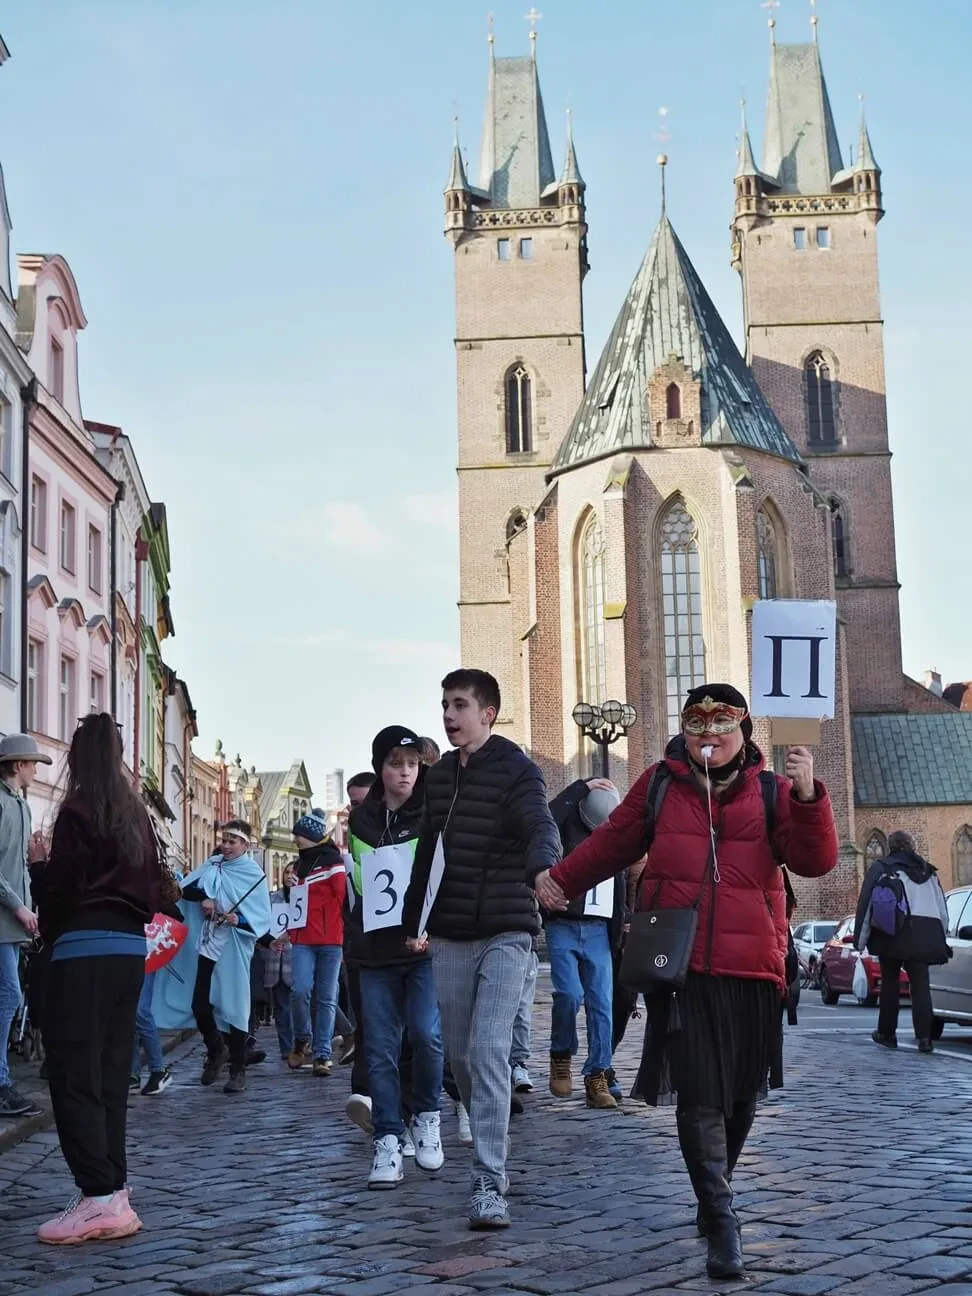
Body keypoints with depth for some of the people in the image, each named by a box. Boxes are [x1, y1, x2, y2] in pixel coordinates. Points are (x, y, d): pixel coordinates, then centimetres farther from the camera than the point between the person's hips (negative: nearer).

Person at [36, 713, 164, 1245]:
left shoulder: (76, 811, -8)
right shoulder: (135, 813, 13)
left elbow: (61, 885, -10)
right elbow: (153, 885, 15)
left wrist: (48, 933, 6)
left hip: (83, 949, -7)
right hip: (130, 948, 7)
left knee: (74, 1074, -7)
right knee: (110, 1072, 11)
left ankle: (100, 1196, -14)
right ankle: (112, 1192, 11)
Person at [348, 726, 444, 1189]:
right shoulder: (362, 819, 10)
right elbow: (359, 880, 15)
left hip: (428, 944, -2)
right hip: (376, 947, 2)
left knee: (426, 1032, -15)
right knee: (381, 1047, 1)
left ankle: (427, 1116, 10)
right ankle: (388, 1140, 10)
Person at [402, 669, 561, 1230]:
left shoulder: (517, 769, -7)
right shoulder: (440, 774, 12)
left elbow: (540, 826, -25)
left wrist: (544, 867, -47)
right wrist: (415, 921, 21)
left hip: (505, 933, -6)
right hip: (450, 936, 6)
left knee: (488, 1052, -15)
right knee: (460, 1053, 11)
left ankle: (489, 1184, -13)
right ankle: (492, 1154, 32)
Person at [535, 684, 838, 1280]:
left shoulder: (771, 791, 5)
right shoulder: (660, 786, 6)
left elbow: (816, 860, -7)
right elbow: (611, 843, 17)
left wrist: (808, 797, -21)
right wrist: (561, 879, 12)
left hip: (752, 970, 2)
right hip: (680, 969, -1)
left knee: (741, 1095, 13)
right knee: (700, 1095, -7)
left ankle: (715, 1196, 35)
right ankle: (722, 1224, 1)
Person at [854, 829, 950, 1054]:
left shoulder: (880, 868, 6)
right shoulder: (928, 871, 18)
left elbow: (866, 903, 0)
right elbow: (942, 909, 16)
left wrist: (861, 939, 3)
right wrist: (940, 939, 20)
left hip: (894, 934, -2)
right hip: (924, 934, 2)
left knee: (890, 983, 11)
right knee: (920, 984, 1)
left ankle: (886, 1033, 19)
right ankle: (924, 1037, -11)